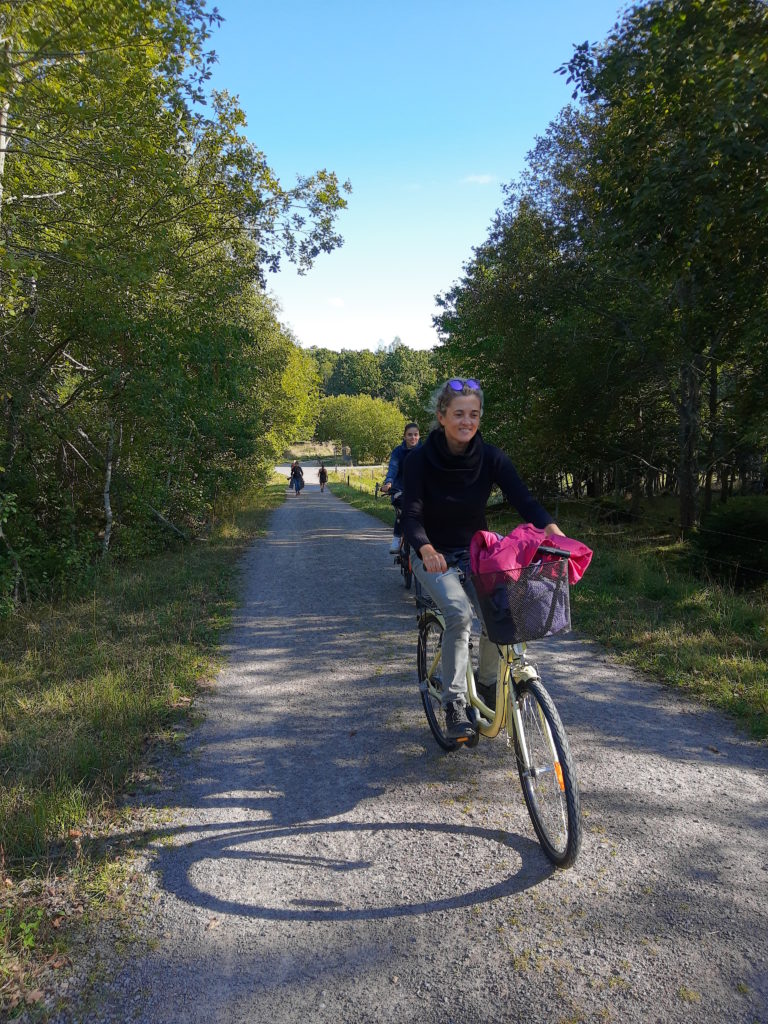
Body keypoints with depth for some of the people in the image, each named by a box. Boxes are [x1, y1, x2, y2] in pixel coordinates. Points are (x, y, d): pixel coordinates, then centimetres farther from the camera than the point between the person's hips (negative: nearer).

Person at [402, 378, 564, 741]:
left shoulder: (490, 457, -10)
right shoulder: (420, 459, -16)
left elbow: (522, 498, -22)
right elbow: (411, 514, -24)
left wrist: (552, 530, -42)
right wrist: (426, 550, -46)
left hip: (475, 552, 3)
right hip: (434, 556, -3)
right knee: (459, 613, -29)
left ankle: (487, 683, 11)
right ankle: (454, 705, -16)